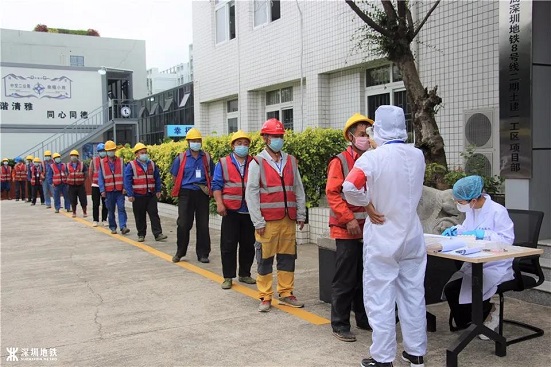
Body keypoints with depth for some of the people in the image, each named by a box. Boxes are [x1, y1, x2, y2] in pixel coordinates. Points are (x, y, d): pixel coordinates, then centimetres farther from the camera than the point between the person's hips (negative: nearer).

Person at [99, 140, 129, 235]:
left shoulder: (120, 161, 5)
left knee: (121, 208, -8)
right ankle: (113, 227, 17)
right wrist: (102, 190, -3)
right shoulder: (102, 163, 5)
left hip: (120, 190, -1)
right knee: (111, 210, 8)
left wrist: (125, 187, -6)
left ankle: (123, 227, -12)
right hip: (109, 191, 1)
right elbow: (100, 177, 4)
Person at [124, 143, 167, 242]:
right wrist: (130, 194, -13)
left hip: (151, 195, 3)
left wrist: (158, 190, 8)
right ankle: (141, 235, 16)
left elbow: (157, 178, 14)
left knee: (154, 214, -2)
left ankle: (158, 234, -3)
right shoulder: (131, 166, -4)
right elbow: (127, 181, -7)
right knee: (140, 217, 5)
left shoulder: (152, 164, 9)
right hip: (138, 196, -3)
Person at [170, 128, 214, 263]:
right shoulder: (181, 157, 2)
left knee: (203, 225, 4)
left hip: (202, 194, 2)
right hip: (186, 194, -1)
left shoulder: (206, 157, 6)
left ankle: (203, 254, 13)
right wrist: (181, 187, 1)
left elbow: (211, 175, 15)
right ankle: (180, 252, 17)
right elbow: (175, 176, 9)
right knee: (183, 224, 2)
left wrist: (208, 188, 2)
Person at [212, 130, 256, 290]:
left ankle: (245, 274, 22)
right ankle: (228, 277, 9)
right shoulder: (223, 163, 5)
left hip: (250, 211, 2)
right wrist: (219, 203, -10)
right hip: (231, 211, -2)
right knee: (228, 245, 0)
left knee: (248, 245, 9)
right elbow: (216, 185, 2)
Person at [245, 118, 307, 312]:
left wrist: (301, 214, 8)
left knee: (288, 257, 10)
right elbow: (251, 194, -6)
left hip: (288, 219, 4)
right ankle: (265, 297, 13)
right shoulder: (257, 163, -3)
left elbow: (298, 189, 14)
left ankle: (286, 293, 22)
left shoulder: (291, 161, 10)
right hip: (267, 221, -4)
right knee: (265, 258, 2)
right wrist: (258, 222, -11)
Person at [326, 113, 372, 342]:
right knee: (345, 279, 0)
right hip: (347, 230, -6)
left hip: (368, 229, 6)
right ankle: (340, 324, 10)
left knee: (366, 277, 15)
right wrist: (349, 219, -18)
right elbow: (332, 193, -13)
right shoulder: (340, 161, -6)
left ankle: (363, 318, 29)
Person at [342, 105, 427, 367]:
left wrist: (368, 205, -10)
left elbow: (350, 188, -29)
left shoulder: (373, 157, -16)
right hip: (411, 235, 5)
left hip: (382, 236, -5)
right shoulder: (417, 156, -1)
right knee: (413, 295, 13)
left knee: (381, 298, 4)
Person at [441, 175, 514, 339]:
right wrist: (456, 229, 1)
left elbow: (508, 239, -20)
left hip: (495, 267, -7)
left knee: (468, 293, -22)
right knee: (450, 289, -11)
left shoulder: (497, 211, -18)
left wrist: (483, 234, -26)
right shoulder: (471, 210, 4)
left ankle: (487, 312, 11)